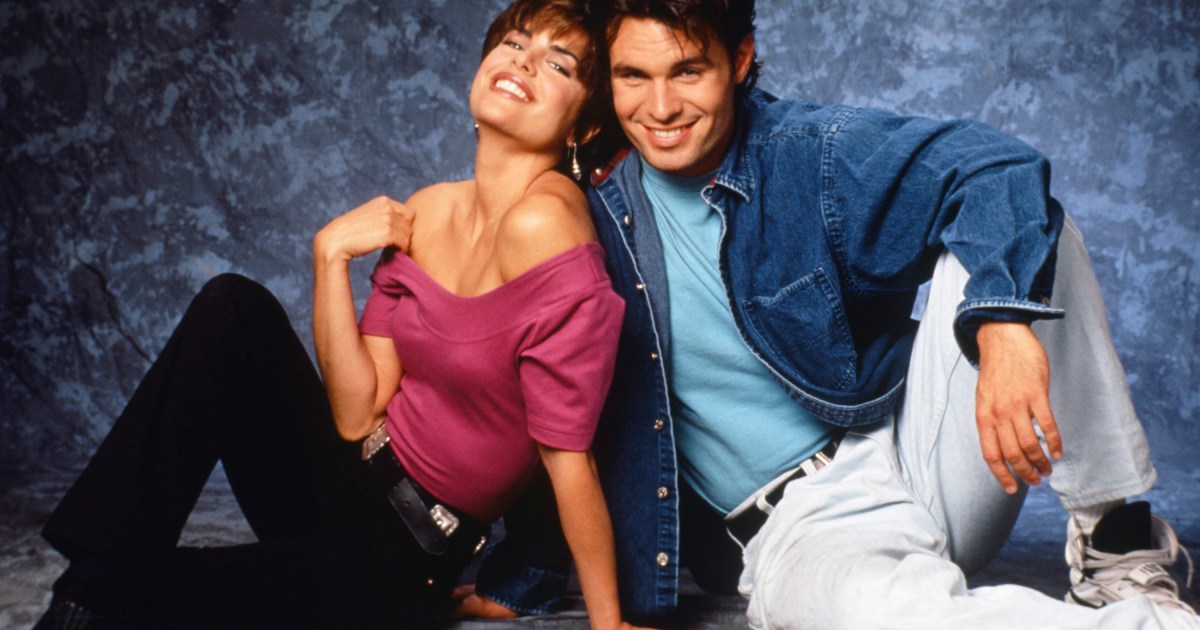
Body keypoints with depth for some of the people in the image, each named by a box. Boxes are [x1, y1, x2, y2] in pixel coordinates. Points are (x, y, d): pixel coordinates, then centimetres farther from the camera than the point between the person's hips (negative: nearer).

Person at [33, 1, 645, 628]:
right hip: (348, 479, 7)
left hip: (401, 565, -7)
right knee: (234, 306, -14)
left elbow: (569, 456, -20)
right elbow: (356, 415, -4)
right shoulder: (423, 214, 2)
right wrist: (331, 253, -9)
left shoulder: (543, 219, -22)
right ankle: (97, 576, -12)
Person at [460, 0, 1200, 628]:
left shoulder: (812, 151, -6)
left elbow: (992, 170, -21)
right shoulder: (596, 214, 0)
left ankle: (1120, 539, -11)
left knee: (1000, 237, -20)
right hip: (794, 525, -1)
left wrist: (1005, 325, -40)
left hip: (914, 450, 1)